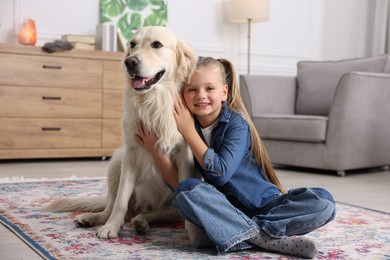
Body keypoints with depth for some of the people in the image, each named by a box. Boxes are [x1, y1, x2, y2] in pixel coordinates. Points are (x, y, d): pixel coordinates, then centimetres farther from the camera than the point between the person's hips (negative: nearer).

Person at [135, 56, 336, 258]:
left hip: (264, 204, -1)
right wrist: (157, 151, -19)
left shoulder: (236, 123, -13)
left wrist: (188, 130, -20)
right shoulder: (183, 126, -3)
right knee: (187, 190, -29)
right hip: (225, 208, 2)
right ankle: (265, 239, -27)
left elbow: (221, 174, -24)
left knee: (323, 202, -25)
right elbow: (178, 185, -5)